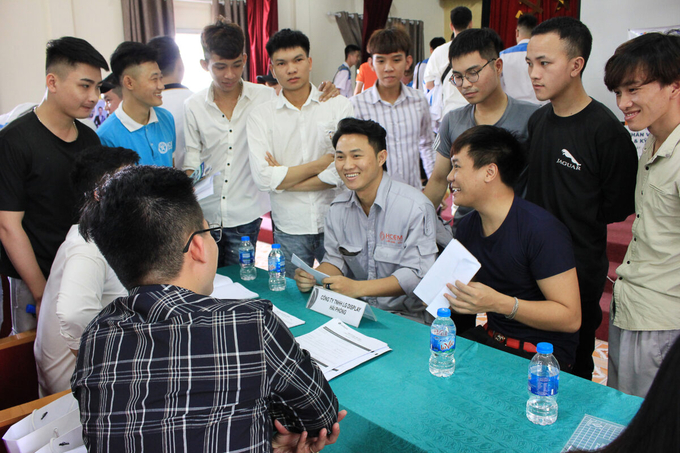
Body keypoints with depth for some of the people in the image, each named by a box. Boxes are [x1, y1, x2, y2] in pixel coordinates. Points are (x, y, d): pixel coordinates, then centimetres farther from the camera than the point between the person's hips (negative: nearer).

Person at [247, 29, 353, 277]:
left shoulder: (339, 105, -1)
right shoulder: (260, 115, 0)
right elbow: (263, 178, -12)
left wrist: (284, 179, -8)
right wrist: (323, 162, -10)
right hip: (289, 230, 0)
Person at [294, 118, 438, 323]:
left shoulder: (415, 207, -17)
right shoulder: (338, 208, 4)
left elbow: (417, 274, -20)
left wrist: (357, 287, -28)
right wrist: (313, 277, -11)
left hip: (407, 317, -6)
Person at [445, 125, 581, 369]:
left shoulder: (541, 230, -20)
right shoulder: (467, 227, 4)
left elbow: (570, 317, -20)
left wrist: (499, 303, -29)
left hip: (543, 355, -6)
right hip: (491, 339, 7)